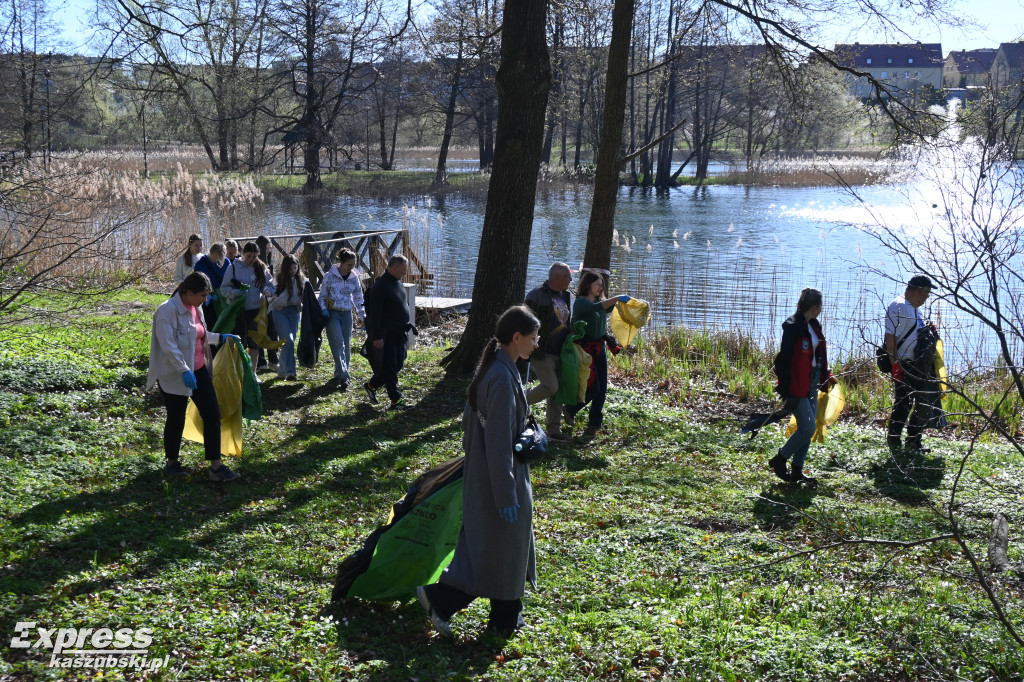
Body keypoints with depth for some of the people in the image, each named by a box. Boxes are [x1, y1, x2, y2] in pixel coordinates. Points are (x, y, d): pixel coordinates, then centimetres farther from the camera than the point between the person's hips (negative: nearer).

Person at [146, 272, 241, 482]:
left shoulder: (196, 308, 9)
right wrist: (183, 370, -28)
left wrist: (220, 337, 21)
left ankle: (216, 466, 5)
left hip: (198, 370, 8)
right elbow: (168, 346, -25)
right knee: (176, 419, 7)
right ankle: (171, 463, 27)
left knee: (212, 415, 1)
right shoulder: (168, 310, -19)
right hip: (175, 375, -8)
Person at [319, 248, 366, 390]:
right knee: (338, 344, -14)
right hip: (332, 313, -4)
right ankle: (343, 377, -18)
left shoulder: (354, 278, 6)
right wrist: (324, 310, -12)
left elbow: (358, 298, 14)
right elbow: (322, 295, 2)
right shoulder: (330, 276, -6)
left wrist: (363, 316, 10)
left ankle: (339, 374, 20)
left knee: (347, 345, 5)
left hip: (347, 314, 5)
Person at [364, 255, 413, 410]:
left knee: (397, 364, 11)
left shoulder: (397, 283, 13)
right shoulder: (380, 286, -16)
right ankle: (395, 400, -1)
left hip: (398, 332, 9)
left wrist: (407, 326, 22)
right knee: (389, 365, -5)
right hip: (386, 333, -9)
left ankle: (371, 385, 28)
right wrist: (377, 337, -21)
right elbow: (375, 313, -18)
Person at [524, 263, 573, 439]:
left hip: (559, 352, 8)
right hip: (541, 352, -8)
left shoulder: (565, 297, 14)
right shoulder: (537, 295, -12)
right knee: (550, 387, -15)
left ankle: (554, 428, 15)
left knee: (558, 390, 7)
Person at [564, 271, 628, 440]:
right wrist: (617, 298, -35)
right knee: (593, 388, -9)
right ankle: (570, 410, 18)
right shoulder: (580, 302, -12)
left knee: (602, 388, 4)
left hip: (600, 349, 8)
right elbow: (596, 307, -30)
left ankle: (594, 423, 15)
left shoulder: (598, 301, 13)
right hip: (585, 349, -8)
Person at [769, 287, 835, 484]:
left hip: (811, 382, 9)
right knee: (807, 428, -10)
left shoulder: (813, 325, 10)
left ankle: (797, 471, 17)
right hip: (797, 384, -9)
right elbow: (784, 360, -18)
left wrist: (825, 376, 11)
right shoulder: (792, 326, -17)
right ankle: (779, 460, 7)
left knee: (807, 428, 9)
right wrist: (787, 391, -19)